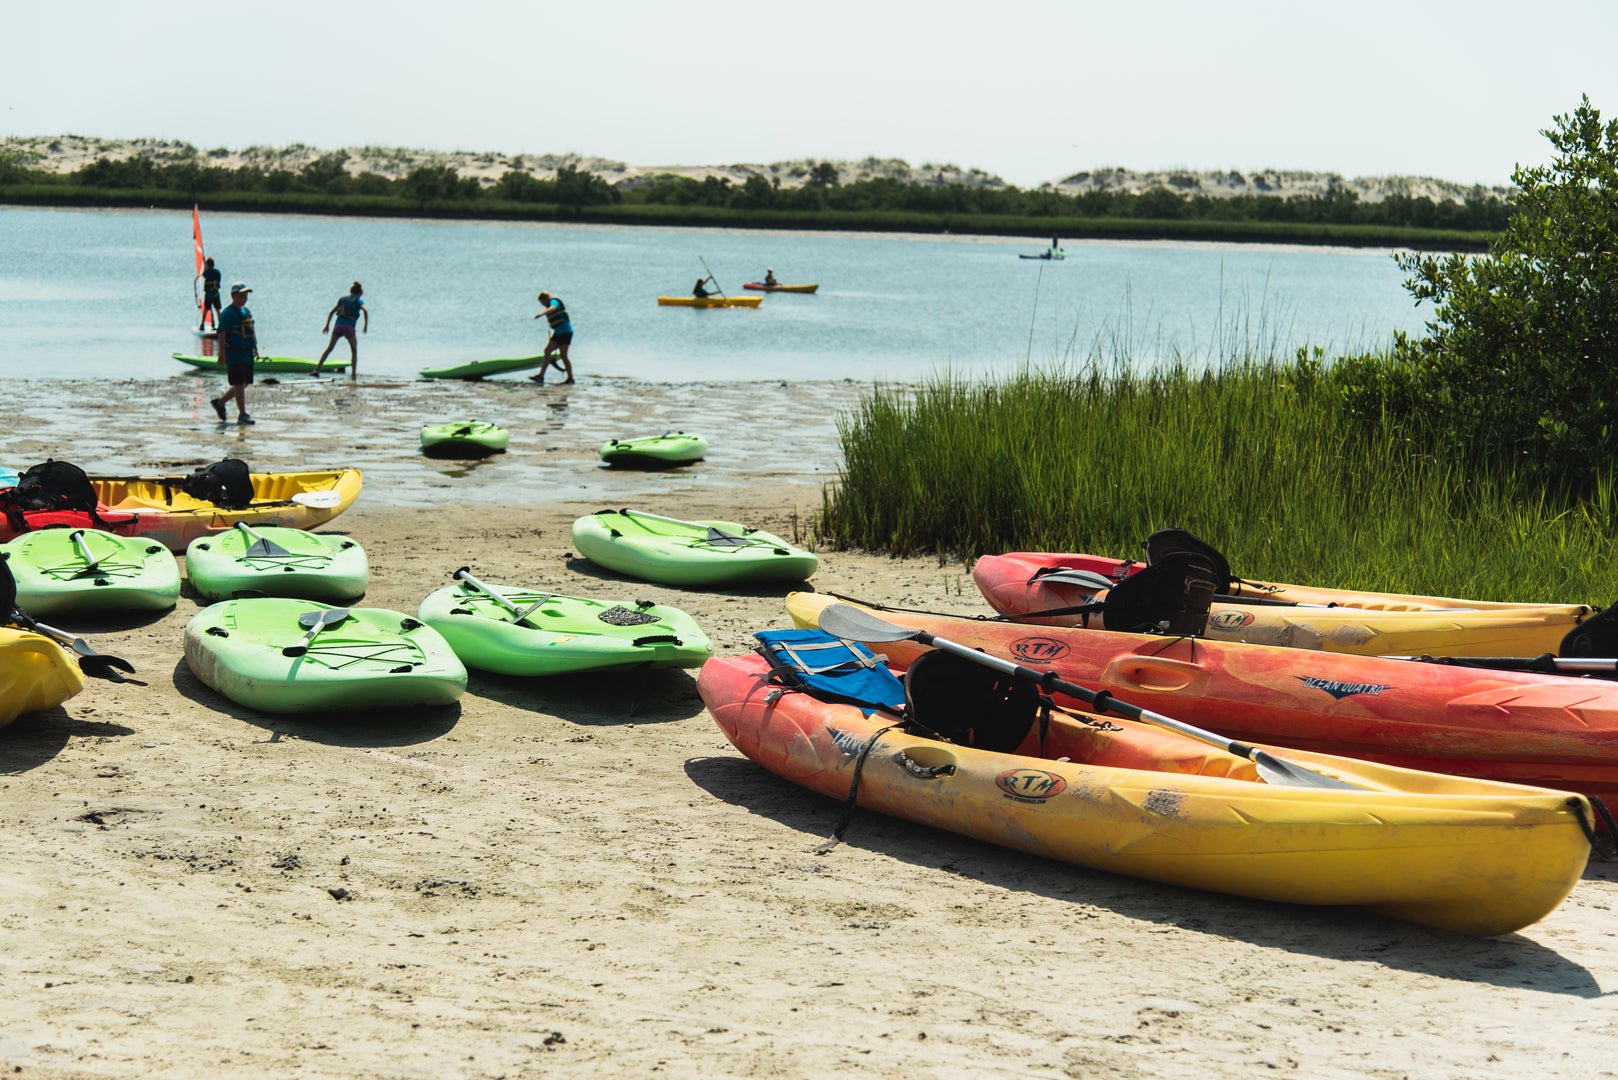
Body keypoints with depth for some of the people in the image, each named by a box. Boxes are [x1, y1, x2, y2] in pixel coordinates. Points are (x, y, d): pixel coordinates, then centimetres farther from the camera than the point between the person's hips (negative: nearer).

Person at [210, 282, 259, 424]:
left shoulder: (247, 311, 16)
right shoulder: (228, 313, -10)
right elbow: (222, 334, -14)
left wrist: (255, 349, 20)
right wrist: (222, 354, -19)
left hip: (247, 353, 9)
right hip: (234, 353, -9)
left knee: (244, 384, 12)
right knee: (239, 384, -7)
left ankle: (219, 402, 26)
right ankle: (242, 415, -3)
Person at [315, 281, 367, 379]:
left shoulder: (342, 299, 22)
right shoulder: (359, 301, 9)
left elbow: (331, 312, 20)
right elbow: (365, 311, -10)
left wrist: (327, 325, 25)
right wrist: (366, 325, -6)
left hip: (338, 326, 3)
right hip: (349, 327, -3)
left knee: (329, 349, 13)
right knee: (354, 351, 15)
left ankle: (317, 370, 5)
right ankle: (353, 373, 7)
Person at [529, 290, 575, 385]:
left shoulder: (554, 301, -9)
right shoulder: (550, 305, 21)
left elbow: (553, 308, -35)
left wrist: (542, 313, -52)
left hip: (565, 331, -10)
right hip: (558, 332, 10)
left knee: (563, 355, -8)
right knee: (547, 351, 6)